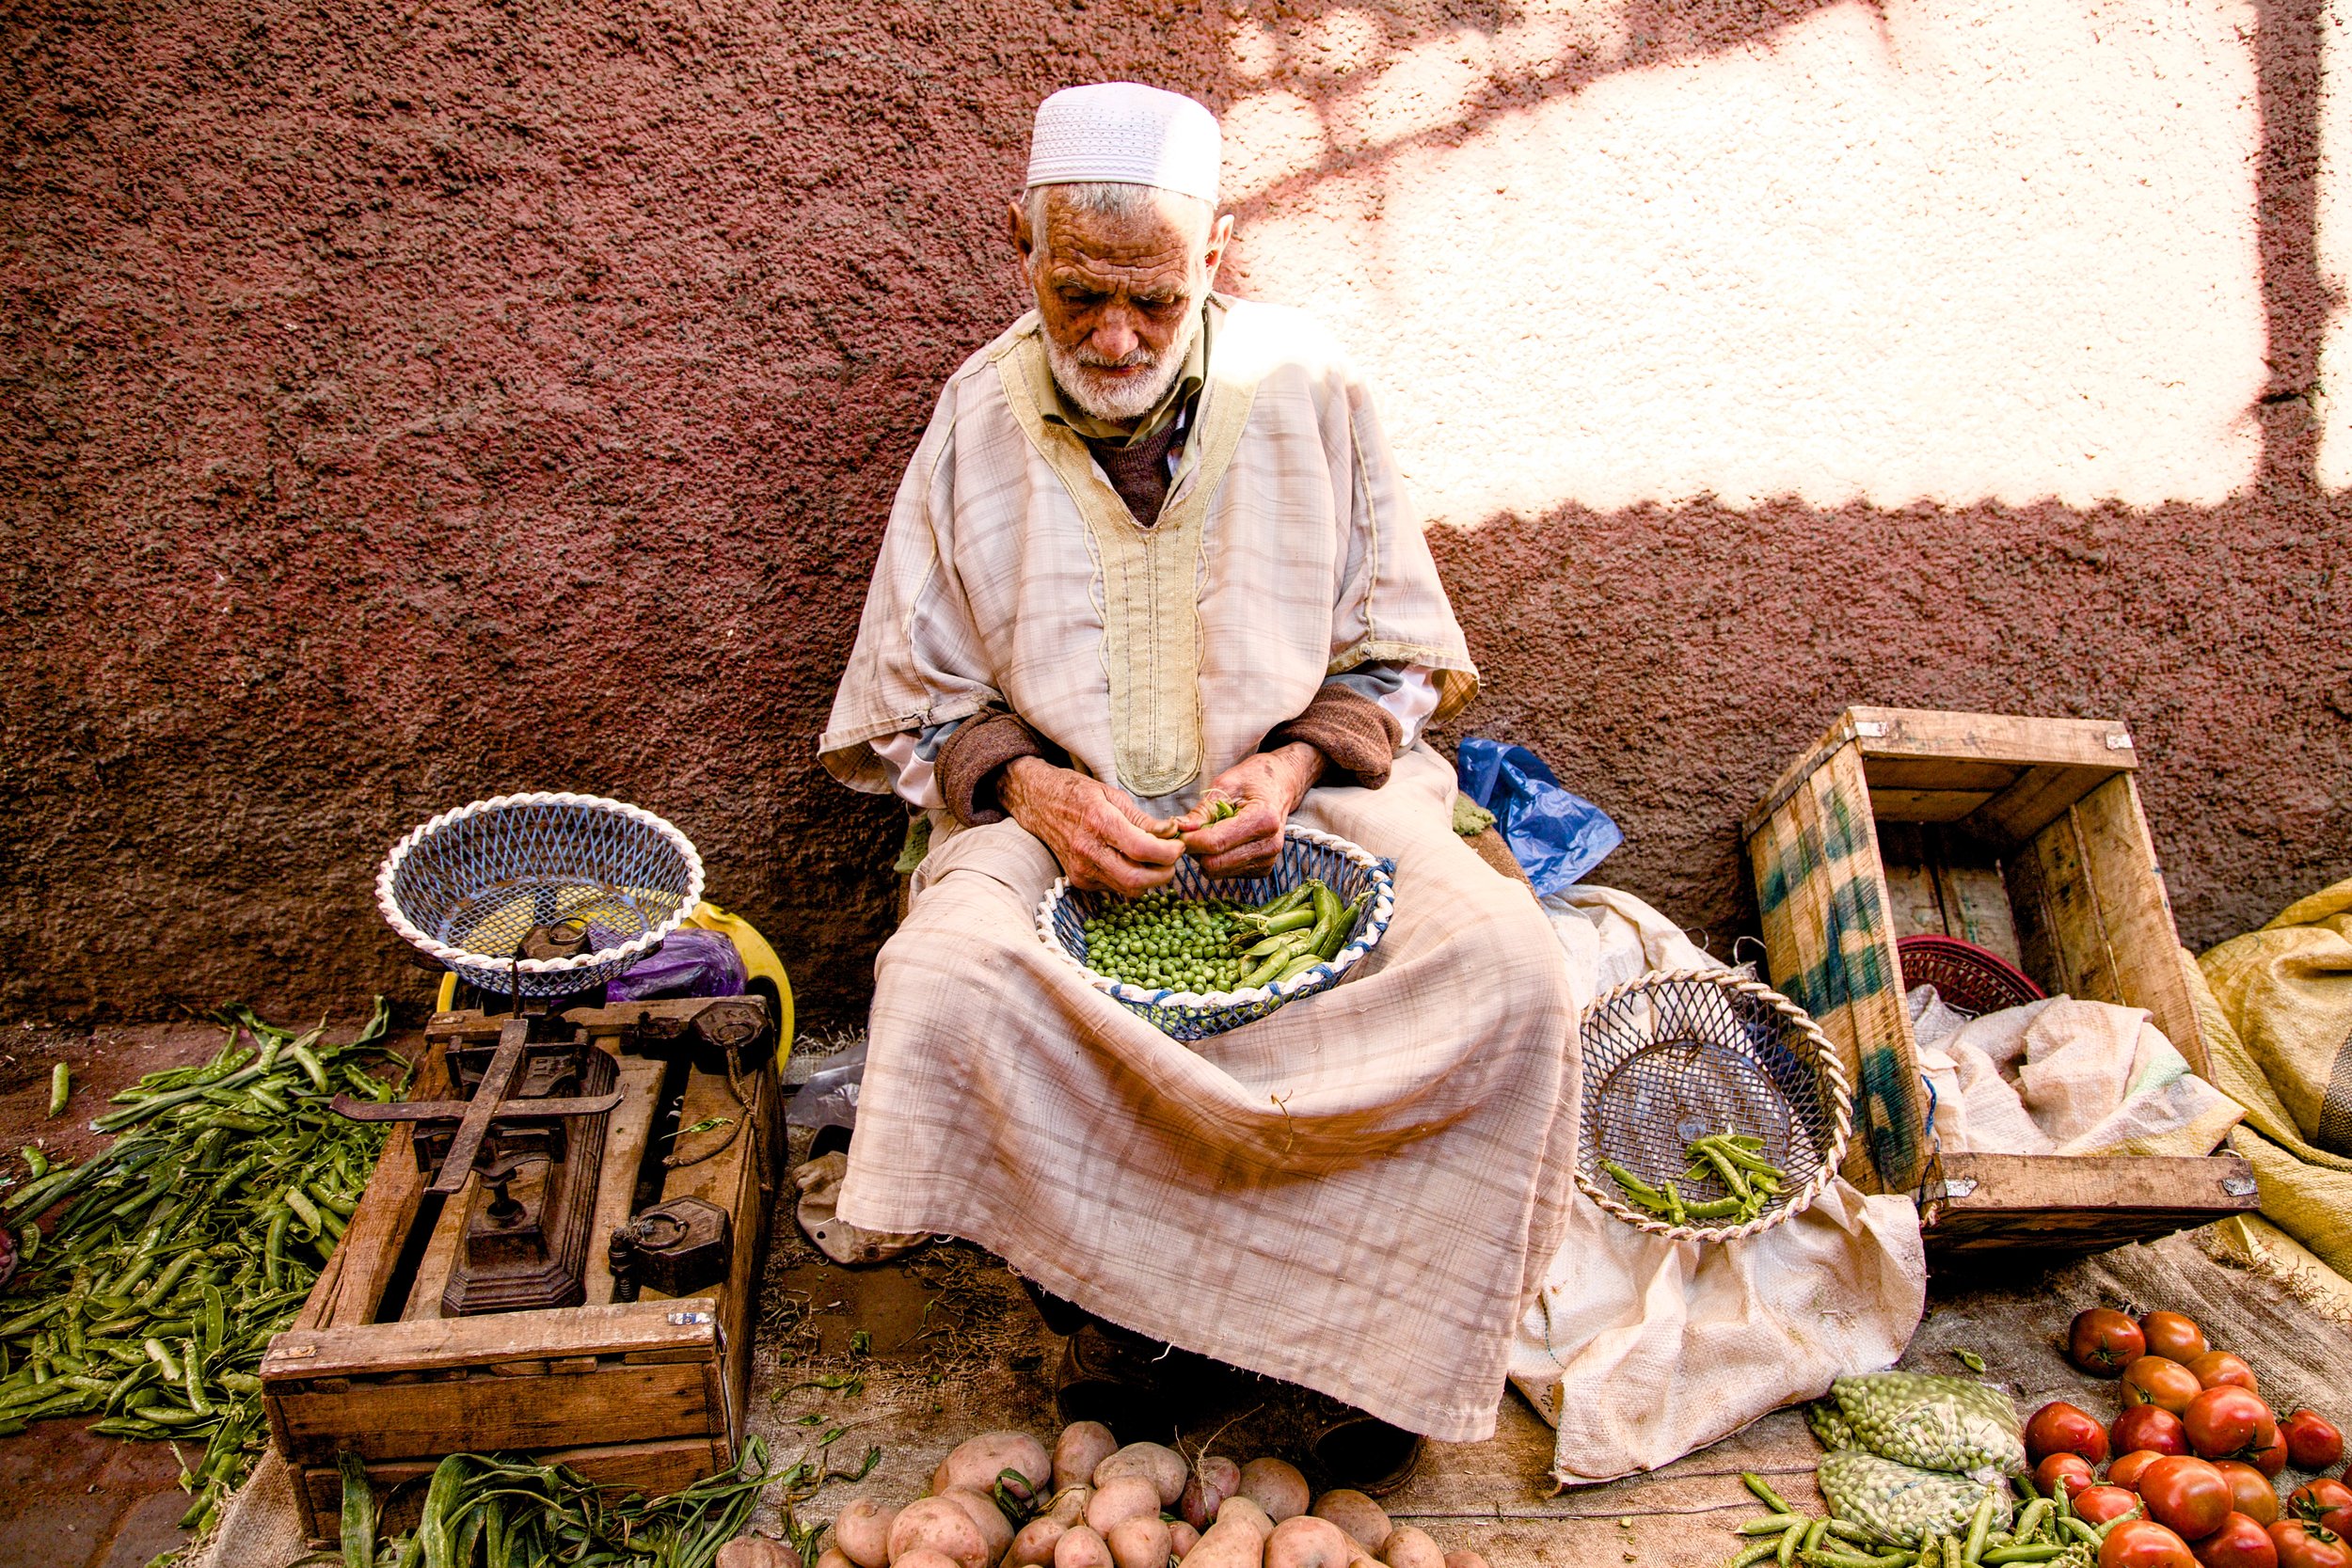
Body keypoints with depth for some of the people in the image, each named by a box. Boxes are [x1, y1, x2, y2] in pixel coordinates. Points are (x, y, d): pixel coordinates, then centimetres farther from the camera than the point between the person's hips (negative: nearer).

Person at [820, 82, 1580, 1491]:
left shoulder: (1307, 386, -2)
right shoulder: (982, 415, -1)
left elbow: (1399, 662, 6)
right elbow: (914, 703, 4)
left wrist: (1299, 766, -14)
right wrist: (1032, 787, -16)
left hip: (1300, 789, 1)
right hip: (1054, 809, 0)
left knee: (1510, 968, -24)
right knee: (941, 982, -30)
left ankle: (1369, 1330, -2)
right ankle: (1124, 1305, -5)